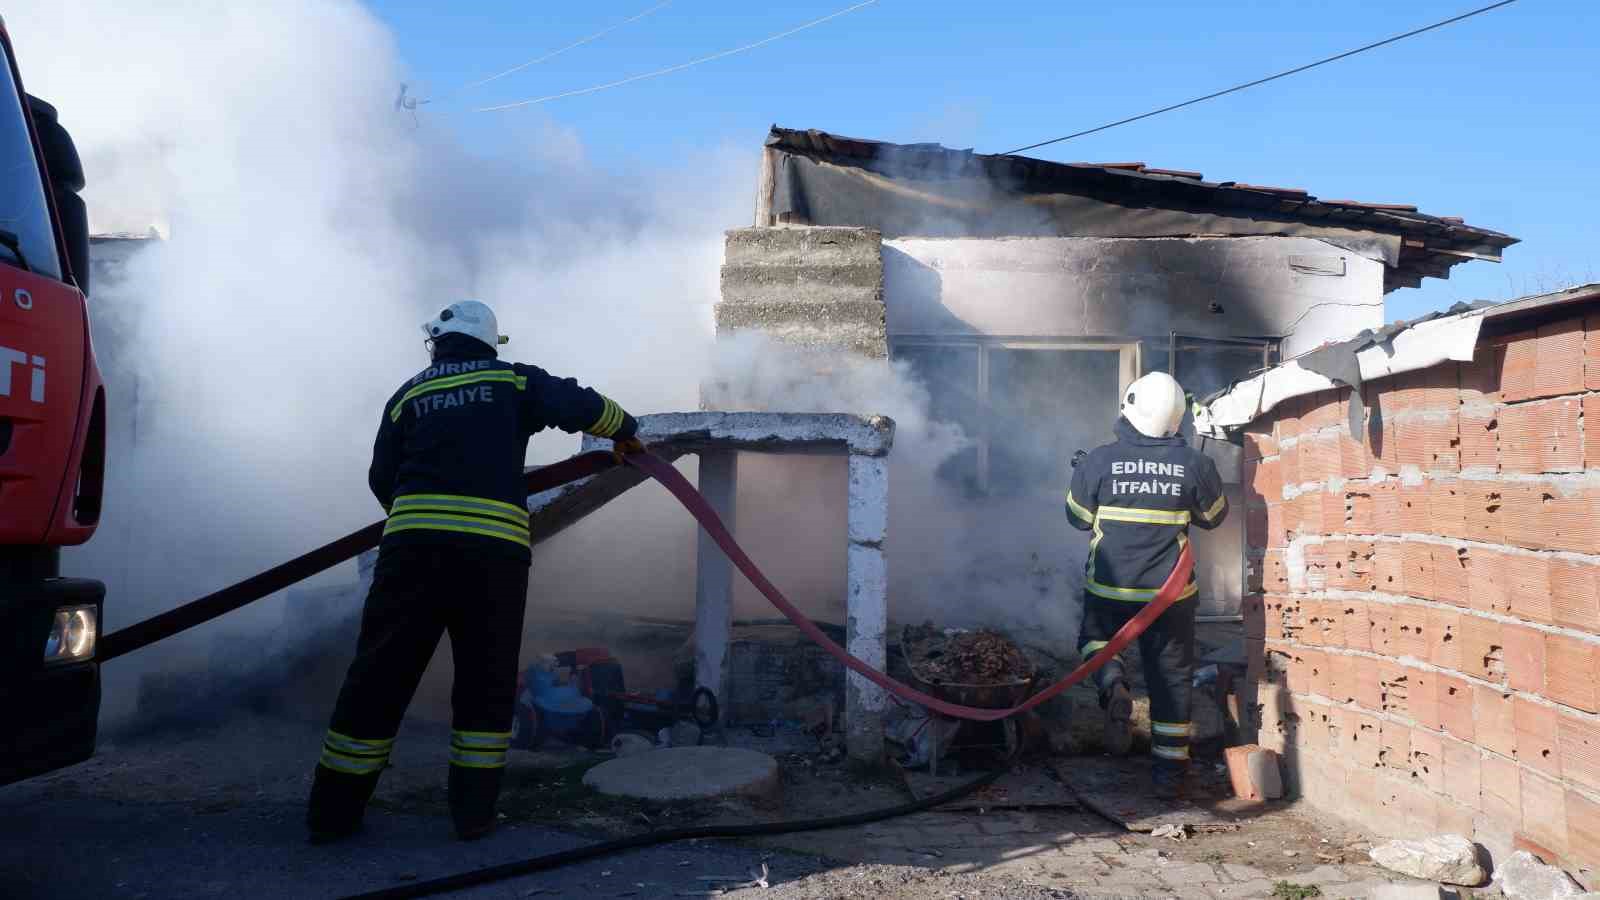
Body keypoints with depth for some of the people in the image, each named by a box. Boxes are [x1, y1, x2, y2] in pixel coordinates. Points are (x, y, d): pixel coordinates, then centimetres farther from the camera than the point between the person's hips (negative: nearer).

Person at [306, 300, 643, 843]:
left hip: (413, 544, 2)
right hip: (495, 548, -1)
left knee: (380, 677, 9)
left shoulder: (409, 396, 17)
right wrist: (624, 428, 23)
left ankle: (334, 810, 15)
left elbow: (382, 481, 16)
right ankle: (473, 811, 13)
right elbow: (579, 406, 3)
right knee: (486, 682, 11)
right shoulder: (514, 381, 13)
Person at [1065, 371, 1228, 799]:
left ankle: (1113, 684, -5)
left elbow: (1079, 518, 3)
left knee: (1096, 636, 27)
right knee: (1171, 677, 12)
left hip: (1108, 588, 0)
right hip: (1171, 592, 1)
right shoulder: (1195, 464, -8)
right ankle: (1169, 772, 17)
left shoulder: (1098, 461, -11)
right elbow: (1214, 516, 9)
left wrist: (1082, 474, 19)